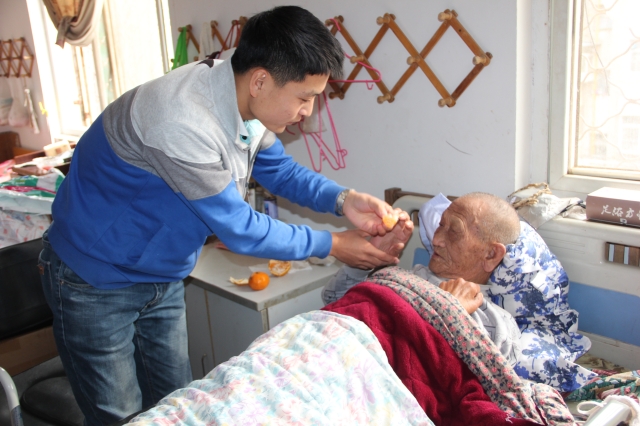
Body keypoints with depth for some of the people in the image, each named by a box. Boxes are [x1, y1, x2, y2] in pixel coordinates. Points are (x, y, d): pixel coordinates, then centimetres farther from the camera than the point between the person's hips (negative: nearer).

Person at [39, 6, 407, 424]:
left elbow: (282, 170, 6)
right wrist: (332, 244, -16)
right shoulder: (182, 121, -35)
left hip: (162, 278, 8)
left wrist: (342, 199, -12)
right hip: (95, 282, -7)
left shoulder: (245, 103, -10)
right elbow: (239, 228, -26)